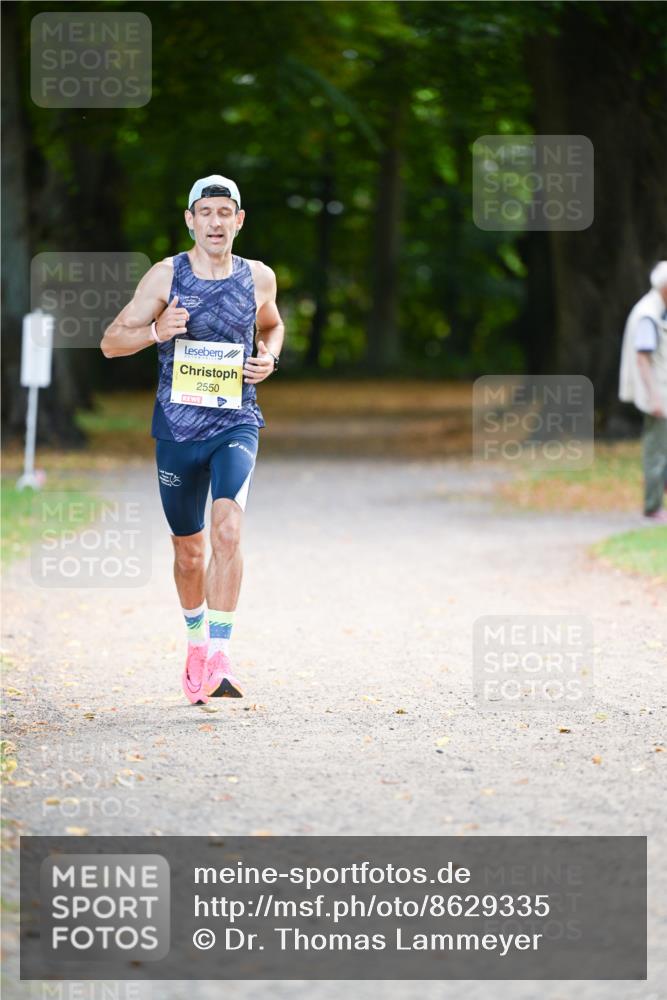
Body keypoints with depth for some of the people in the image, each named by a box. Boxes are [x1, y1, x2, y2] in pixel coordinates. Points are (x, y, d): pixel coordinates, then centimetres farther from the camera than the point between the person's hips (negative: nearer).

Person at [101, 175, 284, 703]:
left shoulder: (259, 277, 3)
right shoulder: (165, 276, -3)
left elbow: (272, 326, 24)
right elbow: (111, 342, 0)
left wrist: (269, 357, 2)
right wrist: (156, 332, -20)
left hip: (236, 424, -1)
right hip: (177, 427, 1)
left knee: (228, 528, -23)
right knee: (189, 549, 11)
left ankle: (219, 659, -25)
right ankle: (197, 640, 38)